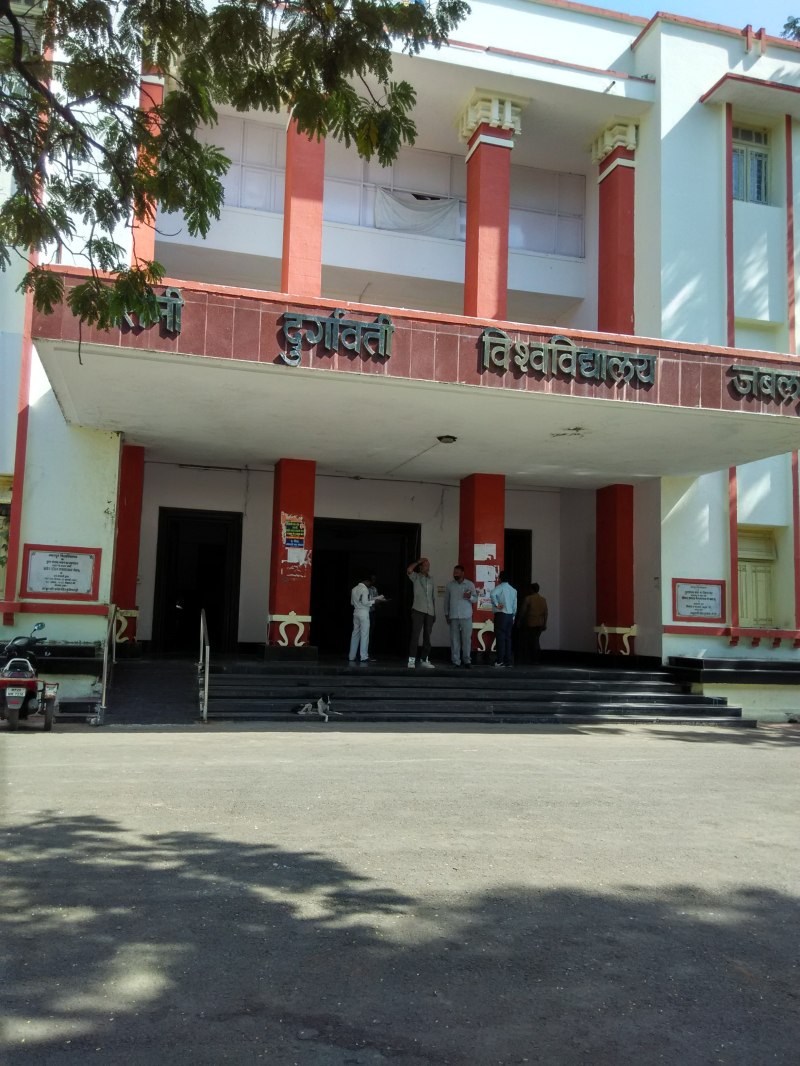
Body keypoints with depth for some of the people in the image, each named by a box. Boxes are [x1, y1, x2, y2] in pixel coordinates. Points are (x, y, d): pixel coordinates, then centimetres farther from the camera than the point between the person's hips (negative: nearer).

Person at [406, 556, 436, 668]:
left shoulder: (431, 579, 17)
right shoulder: (416, 577, 2)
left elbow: (432, 596, 18)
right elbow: (409, 570, -20)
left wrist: (434, 611, 14)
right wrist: (418, 561, -8)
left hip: (429, 612, 5)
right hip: (418, 610, -5)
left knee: (427, 636, 6)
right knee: (415, 635, -7)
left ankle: (424, 659, 13)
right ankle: (412, 660, -5)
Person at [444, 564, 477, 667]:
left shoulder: (470, 584, 5)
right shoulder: (450, 584, 9)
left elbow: (475, 599, 5)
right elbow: (446, 600, 11)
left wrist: (470, 597, -17)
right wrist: (446, 614, 7)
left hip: (466, 616, -1)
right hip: (453, 616, 1)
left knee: (467, 639, -2)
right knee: (454, 639, 0)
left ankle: (467, 660, 6)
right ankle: (456, 661, 3)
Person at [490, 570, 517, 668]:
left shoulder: (500, 587, -8)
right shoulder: (513, 590, 14)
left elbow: (492, 594, -29)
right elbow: (515, 606, 16)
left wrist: (496, 604, -18)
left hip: (501, 615, -7)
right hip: (510, 615, 7)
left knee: (500, 637, -6)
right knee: (508, 638, 10)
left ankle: (500, 661, -9)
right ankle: (509, 661, 10)